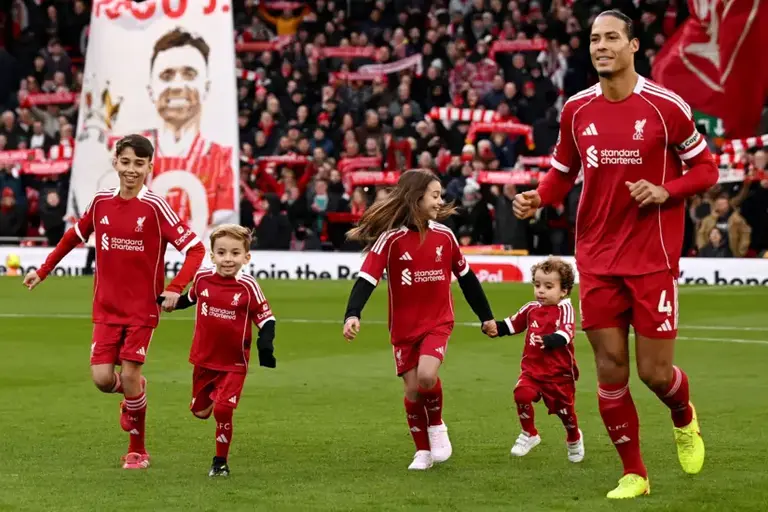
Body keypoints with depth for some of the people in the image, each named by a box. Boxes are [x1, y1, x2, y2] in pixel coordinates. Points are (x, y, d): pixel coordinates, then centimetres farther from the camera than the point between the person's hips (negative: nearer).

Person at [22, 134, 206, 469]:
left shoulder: (155, 207, -11)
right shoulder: (101, 202, 2)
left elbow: (194, 248, -12)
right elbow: (74, 237, 19)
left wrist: (175, 289, -22)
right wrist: (43, 271, 20)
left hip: (142, 307, -3)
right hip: (106, 307, 3)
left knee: (129, 376, -6)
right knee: (102, 379, -7)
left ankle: (137, 451, 14)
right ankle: (133, 392, 31)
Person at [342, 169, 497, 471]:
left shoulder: (444, 236, -2)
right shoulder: (390, 238, -12)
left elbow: (466, 277, 11)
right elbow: (367, 278, -19)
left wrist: (486, 316, 18)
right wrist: (352, 315, -35)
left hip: (437, 323, 1)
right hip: (403, 328, -1)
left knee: (426, 375, -23)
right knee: (412, 389, 0)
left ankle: (437, 426, 4)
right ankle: (423, 451, 19)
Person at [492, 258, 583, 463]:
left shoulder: (564, 309, -13)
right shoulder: (531, 309, 5)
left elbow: (564, 335, -27)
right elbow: (511, 324, 15)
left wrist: (547, 341, -46)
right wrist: (495, 327, -4)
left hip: (559, 372, -4)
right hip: (532, 369, 4)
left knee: (565, 409, 11)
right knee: (522, 394, -24)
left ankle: (574, 439, 44)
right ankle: (529, 434, -2)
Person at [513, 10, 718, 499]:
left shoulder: (666, 106, -8)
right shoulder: (577, 109, 3)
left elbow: (705, 169, 0)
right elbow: (563, 172, 15)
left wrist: (665, 191, -17)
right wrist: (538, 198, -5)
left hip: (654, 260, -3)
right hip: (597, 260, 3)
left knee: (655, 371, -2)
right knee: (611, 370, 2)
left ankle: (685, 421, 34)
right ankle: (633, 473, 17)